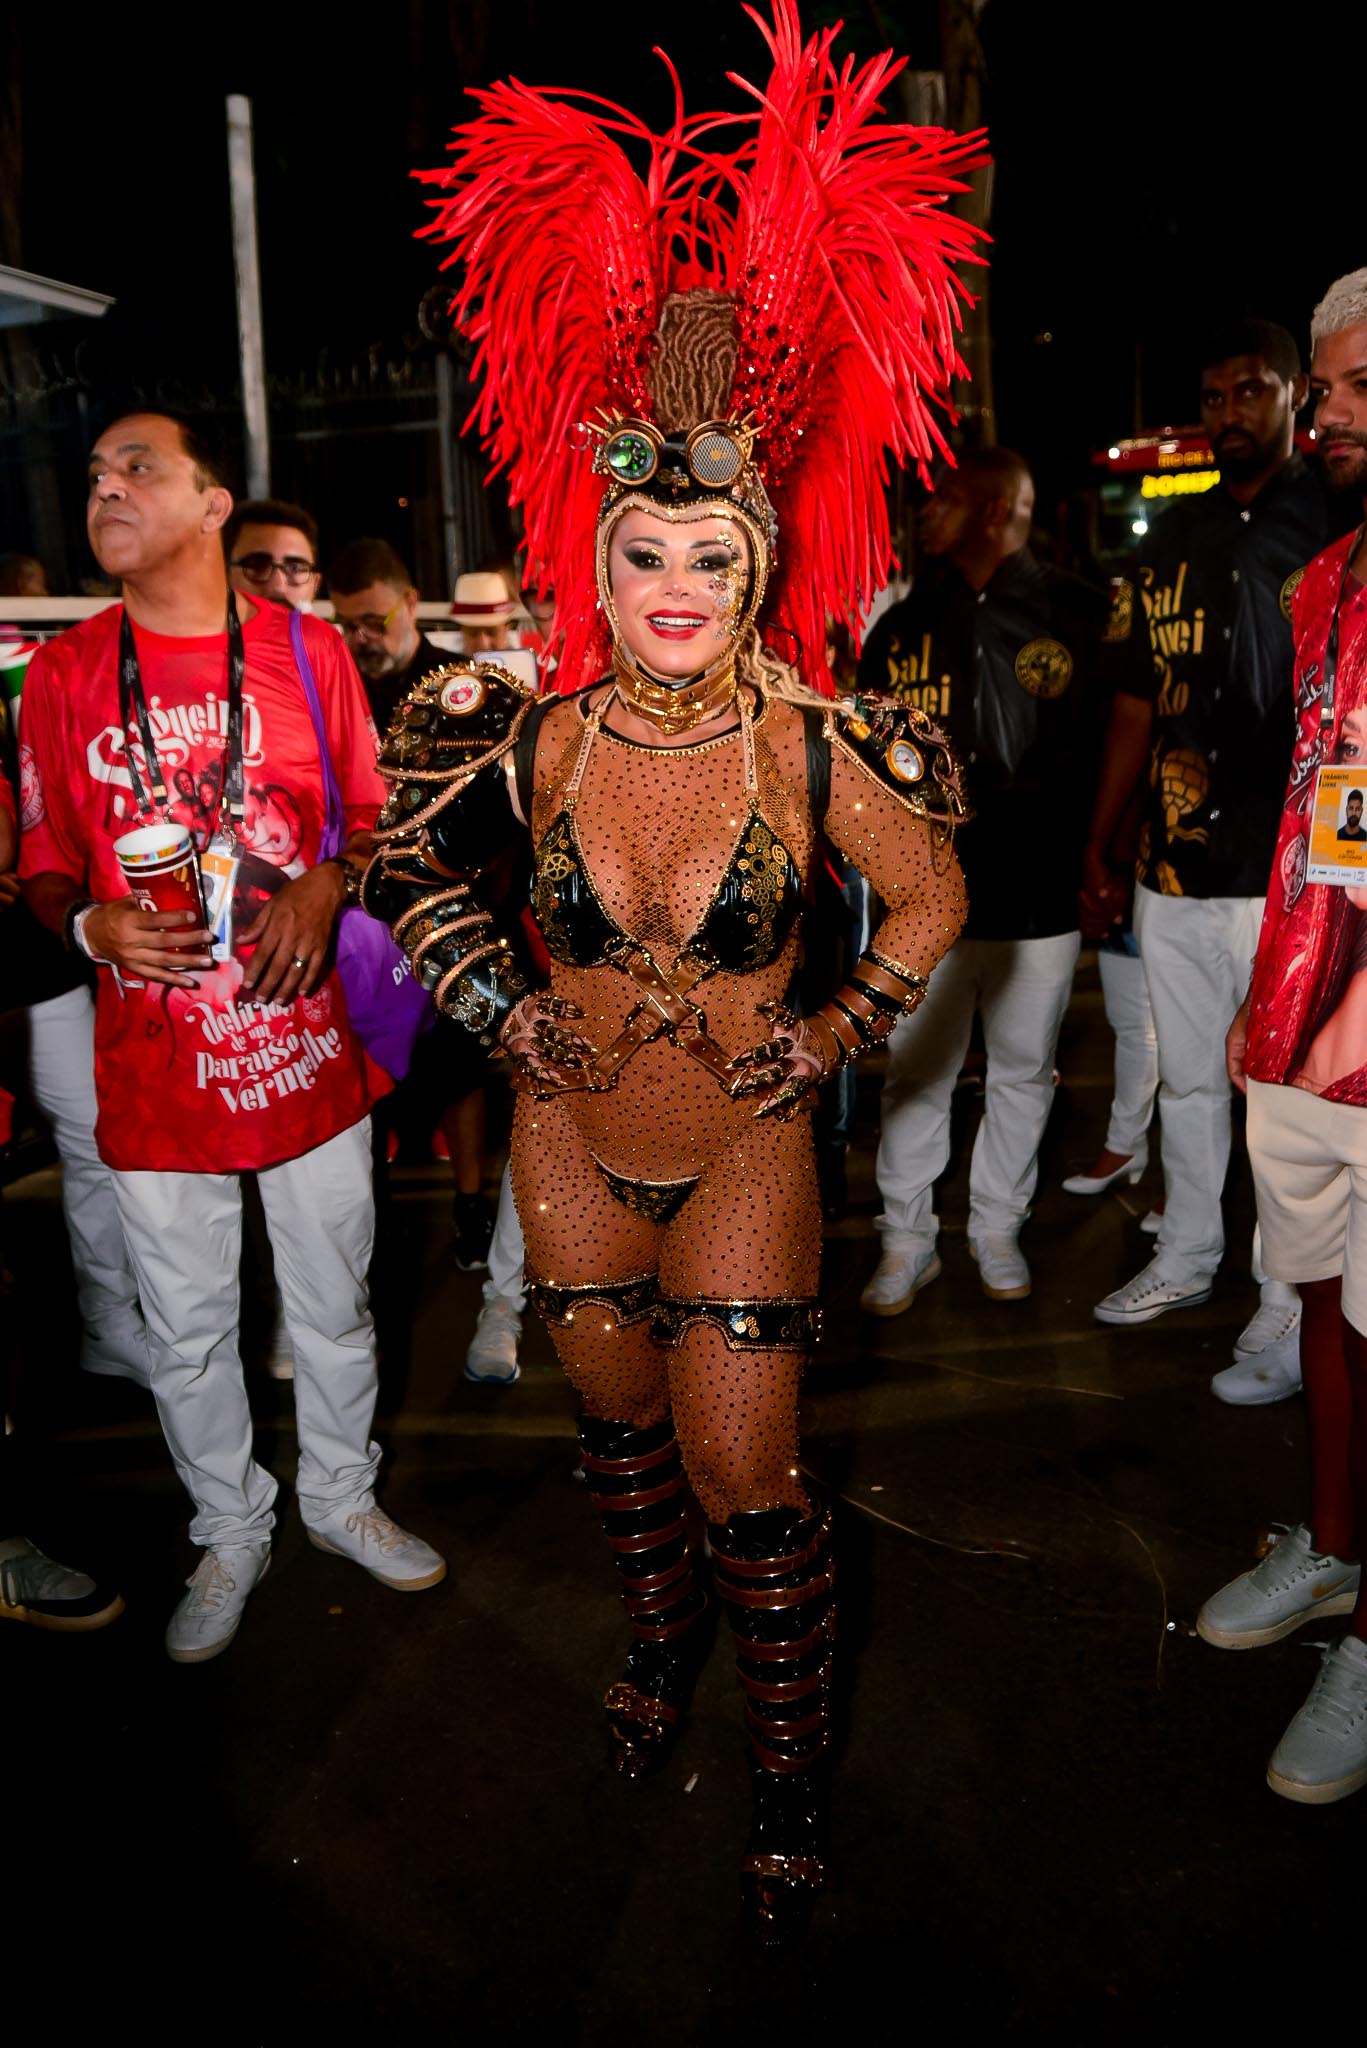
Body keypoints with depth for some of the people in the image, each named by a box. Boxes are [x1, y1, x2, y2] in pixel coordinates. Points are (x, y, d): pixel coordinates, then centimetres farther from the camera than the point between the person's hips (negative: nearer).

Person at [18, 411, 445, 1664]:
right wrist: (93, 925, -14)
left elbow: (372, 818, 7)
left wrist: (328, 883, -14)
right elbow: (44, 862, 7)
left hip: (308, 1046, 0)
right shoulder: (63, 675, 1)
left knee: (335, 1302, 15)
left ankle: (342, 1495, 41)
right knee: (189, 1329, 14)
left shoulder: (308, 651, 0)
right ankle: (230, 1534, 37)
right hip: (154, 1067, 0)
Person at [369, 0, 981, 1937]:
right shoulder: (528, 732, -16)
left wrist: (833, 1037, -8)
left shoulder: (818, 743, -20)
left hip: (744, 1151, -2)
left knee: (748, 1482, 2)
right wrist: (500, 1005, -6)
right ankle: (664, 1629, 53)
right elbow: (408, 865, 3)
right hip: (572, 1142, 3)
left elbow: (933, 899, -1)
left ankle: (788, 1777, 28)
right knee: (616, 1419, 22)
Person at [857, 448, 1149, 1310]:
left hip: (1039, 901, -1)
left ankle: (998, 1226, 30)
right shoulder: (902, 625, 8)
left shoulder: (1081, 615, -1)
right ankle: (908, 1240, 22)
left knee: (1024, 1073, 12)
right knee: (915, 1075, 8)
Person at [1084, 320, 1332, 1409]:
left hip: (1282, 871, -5)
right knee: (1187, 1076, 16)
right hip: (1173, 865, 6)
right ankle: (1188, 1257, 33)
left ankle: (1288, 1315, 12)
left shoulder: (1328, 528, -2)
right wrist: (1099, 839, 14)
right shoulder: (1175, 535, 14)